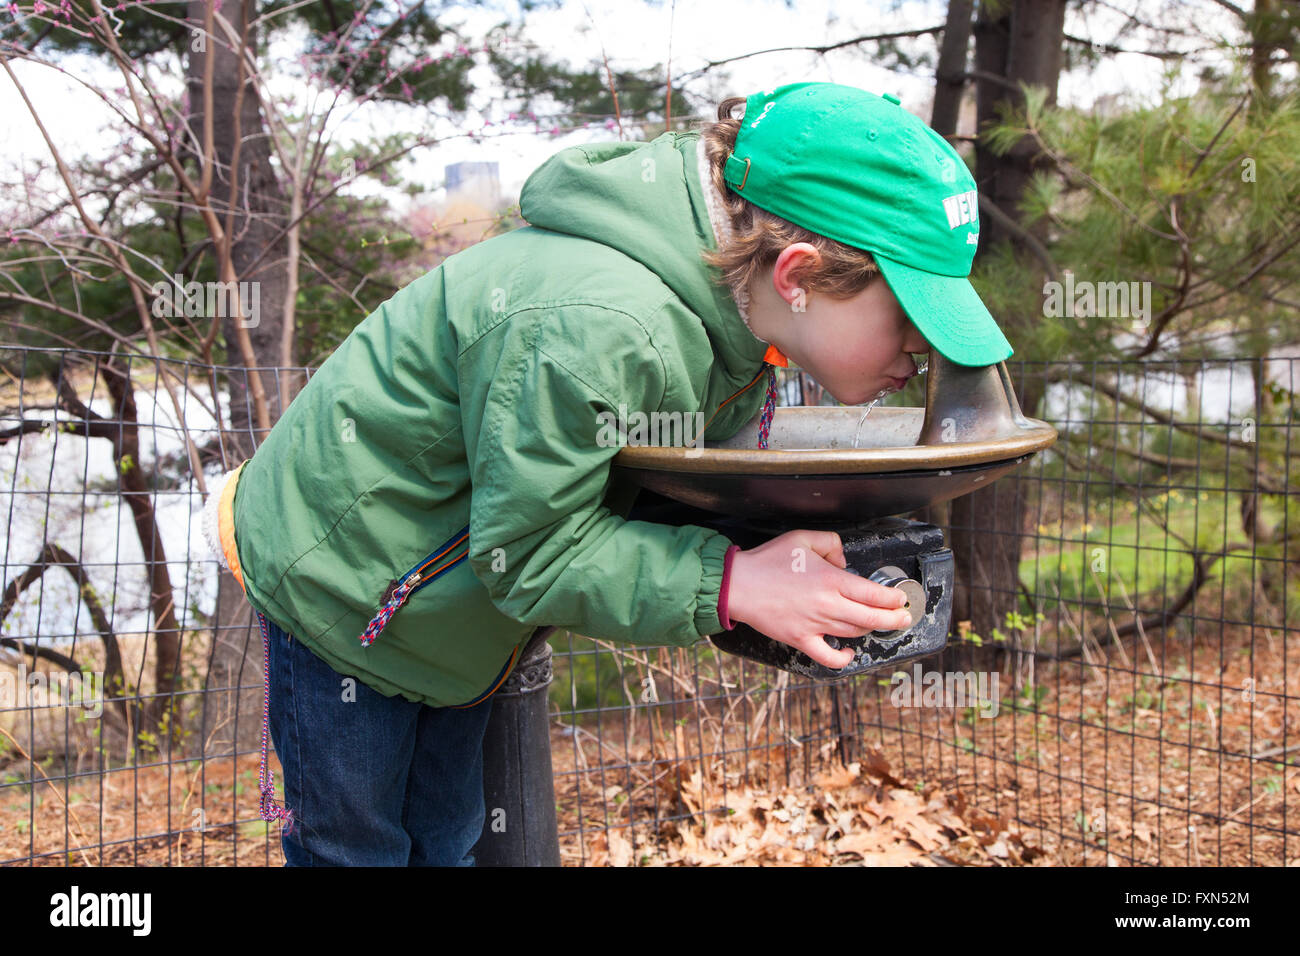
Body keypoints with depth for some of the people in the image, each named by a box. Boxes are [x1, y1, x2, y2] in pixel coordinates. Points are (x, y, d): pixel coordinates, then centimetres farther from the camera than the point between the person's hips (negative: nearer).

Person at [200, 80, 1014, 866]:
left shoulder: (732, 316, -9)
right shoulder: (594, 330, -40)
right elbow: (528, 549, -31)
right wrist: (727, 584, -37)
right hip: (336, 576, -8)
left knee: (450, 841, 17)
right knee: (355, 847, 8)